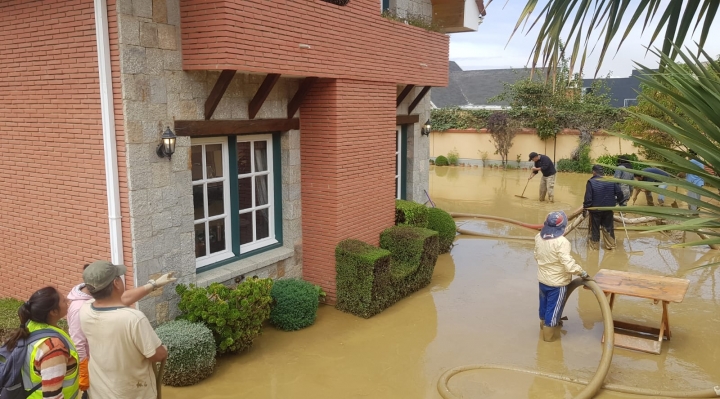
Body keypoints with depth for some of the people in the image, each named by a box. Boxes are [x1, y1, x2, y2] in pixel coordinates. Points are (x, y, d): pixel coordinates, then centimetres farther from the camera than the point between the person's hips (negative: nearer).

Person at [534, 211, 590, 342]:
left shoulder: (539, 237, -6)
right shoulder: (561, 242, -29)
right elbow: (568, 264, -29)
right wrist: (583, 273, -16)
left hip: (543, 279, 6)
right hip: (557, 282, -6)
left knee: (544, 303, 26)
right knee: (553, 307, 11)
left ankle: (544, 324, 47)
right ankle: (549, 333, 25)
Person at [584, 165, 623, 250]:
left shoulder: (591, 182, -19)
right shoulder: (611, 181, -6)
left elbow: (588, 198, -19)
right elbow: (620, 194, -4)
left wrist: (585, 208, -7)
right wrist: (617, 201, 17)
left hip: (595, 209, -3)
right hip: (608, 209, 3)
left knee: (595, 228, 14)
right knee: (608, 227, 19)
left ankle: (594, 244, 26)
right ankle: (610, 245, 26)